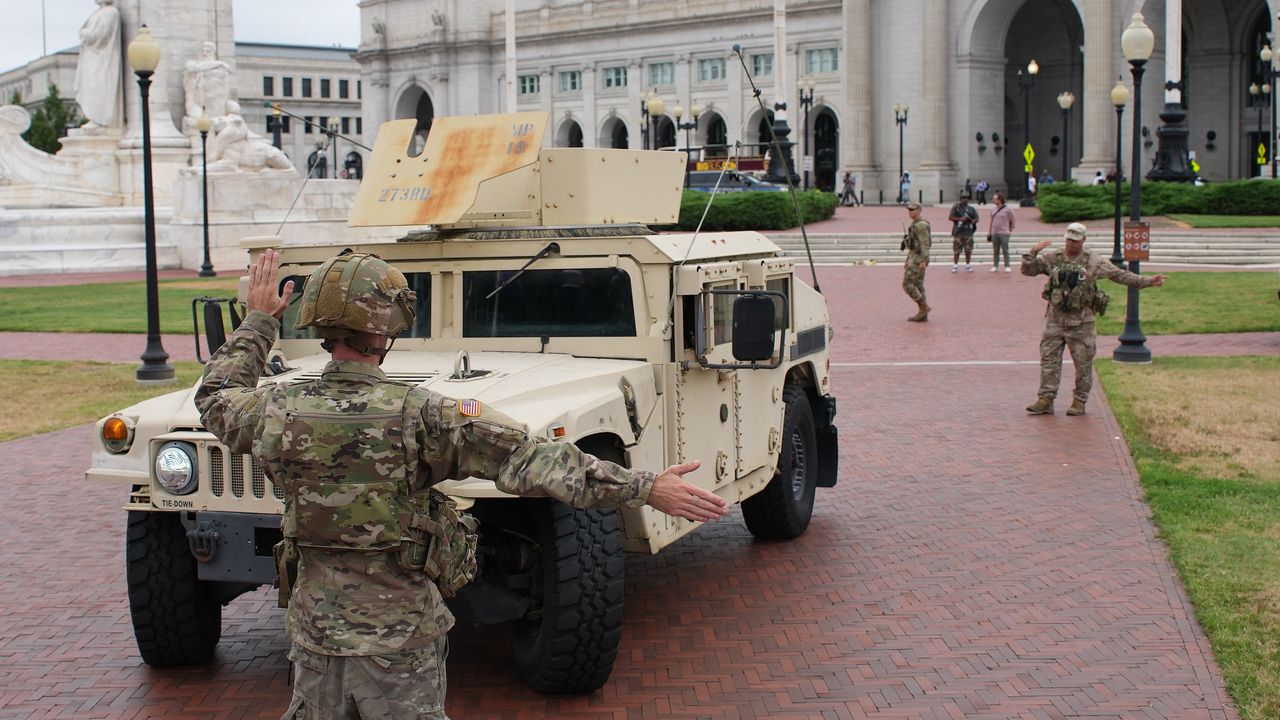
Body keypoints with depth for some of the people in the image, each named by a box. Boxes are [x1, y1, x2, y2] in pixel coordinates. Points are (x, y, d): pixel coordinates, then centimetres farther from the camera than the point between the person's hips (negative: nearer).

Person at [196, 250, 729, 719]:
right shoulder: (419, 417, -18)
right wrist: (644, 488, -22)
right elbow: (528, 459, -22)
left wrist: (258, 322, 30)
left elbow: (215, 398, 18)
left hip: (315, 633, 3)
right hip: (401, 638, -3)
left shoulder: (277, 414, -7)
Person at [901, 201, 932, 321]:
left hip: (918, 260, -10)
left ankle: (924, 307, -4)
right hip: (914, 258, 10)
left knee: (907, 284, -10)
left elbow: (925, 244, -21)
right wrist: (908, 261, 22)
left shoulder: (921, 225, -15)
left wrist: (923, 261, -26)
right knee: (917, 286, 9)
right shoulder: (915, 225, 16)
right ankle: (923, 315, 9)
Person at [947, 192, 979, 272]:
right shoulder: (956, 207, 2)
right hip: (958, 232, -3)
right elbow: (950, 217, -2)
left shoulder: (971, 209, 12)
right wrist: (960, 219, -14)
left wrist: (972, 221, -8)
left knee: (968, 250, 4)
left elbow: (976, 218, 16)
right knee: (956, 250, -2)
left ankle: (968, 265, 14)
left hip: (968, 232, 3)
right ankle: (955, 265, 7)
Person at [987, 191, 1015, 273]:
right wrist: (989, 232, 15)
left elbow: (1012, 221, 3)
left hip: (1004, 233, -5)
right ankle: (995, 266, 11)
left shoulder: (1008, 209, -3)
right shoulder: (993, 210, 12)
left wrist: (1010, 230, 1)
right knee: (995, 251, 6)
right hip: (994, 233, 5)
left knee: (1005, 251, -2)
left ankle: (1007, 266, 4)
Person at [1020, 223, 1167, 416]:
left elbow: (1121, 275, 8)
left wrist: (1148, 282, 5)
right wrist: (1033, 252, -11)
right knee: (1049, 359, 0)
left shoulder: (1094, 262, 1)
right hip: (1055, 320, 1)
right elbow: (1027, 270, 6)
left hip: (1081, 322, -1)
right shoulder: (1052, 258, 4)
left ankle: (1079, 402, 11)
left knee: (1083, 364, 2)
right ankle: (1046, 399, 4)